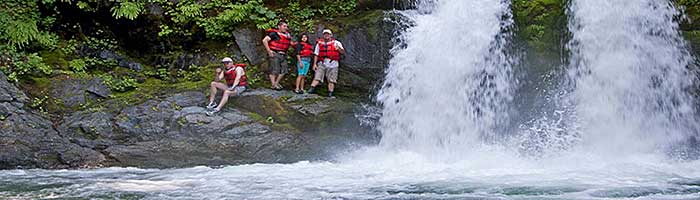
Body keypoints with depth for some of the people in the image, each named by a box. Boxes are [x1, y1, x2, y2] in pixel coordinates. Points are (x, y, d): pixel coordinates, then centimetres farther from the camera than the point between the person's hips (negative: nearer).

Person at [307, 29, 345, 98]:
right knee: (317, 77, -9)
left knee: (331, 80, -2)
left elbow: (343, 52, -4)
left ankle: (330, 94, 0)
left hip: (332, 64, -1)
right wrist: (314, 64, 7)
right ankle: (311, 89, -14)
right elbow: (316, 54, 15)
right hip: (322, 64, 1)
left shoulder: (336, 43, 5)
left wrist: (339, 48, -25)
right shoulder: (319, 43, 13)